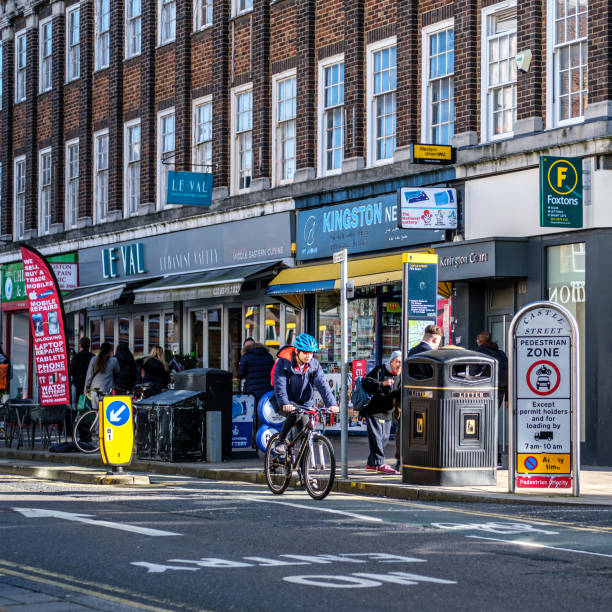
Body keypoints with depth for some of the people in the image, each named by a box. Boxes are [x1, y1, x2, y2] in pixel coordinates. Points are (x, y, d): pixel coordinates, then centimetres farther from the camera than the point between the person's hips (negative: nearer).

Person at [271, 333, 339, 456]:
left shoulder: (314, 365, -3)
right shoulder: (283, 363, -15)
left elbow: (322, 384, -14)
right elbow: (280, 385, -26)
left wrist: (331, 404, -29)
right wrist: (284, 404, -43)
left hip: (304, 403, 4)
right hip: (286, 403, -4)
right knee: (295, 413, -34)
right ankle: (281, 441, -16)